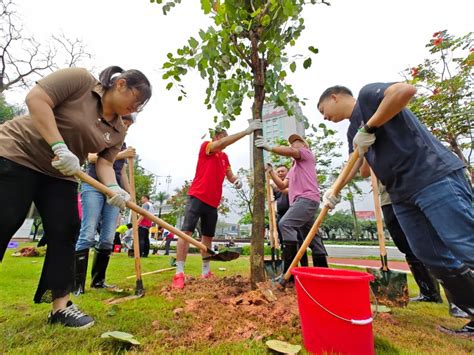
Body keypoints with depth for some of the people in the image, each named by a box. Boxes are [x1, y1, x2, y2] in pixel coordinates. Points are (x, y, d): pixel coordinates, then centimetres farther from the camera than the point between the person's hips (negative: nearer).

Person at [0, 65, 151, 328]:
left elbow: (105, 162, -3)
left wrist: (113, 188, -23)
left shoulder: (118, 131, 1)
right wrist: (59, 146, -30)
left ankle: (60, 305, 4)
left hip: (60, 174, 6)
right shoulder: (80, 79, -13)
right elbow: (36, 98, -21)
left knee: (65, 233, -4)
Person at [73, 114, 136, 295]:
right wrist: (120, 155, -16)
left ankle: (98, 280, 12)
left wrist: (130, 194, 15)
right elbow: (92, 157, -9)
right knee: (87, 236, -11)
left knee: (108, 239, 1)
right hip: (94, 187, -5)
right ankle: (77, 284, -5)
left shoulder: (122, 144, 23)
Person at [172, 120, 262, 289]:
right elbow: (222, 143, -17)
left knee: (208, 236, 10)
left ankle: (206, 272, 21)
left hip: (213, 202, 7)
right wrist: (246, 131, -20)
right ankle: (179, 273, -6)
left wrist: (236, 180, -6)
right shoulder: (205, 146, 1)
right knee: (186, 231, -11)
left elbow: (230, 175, 19)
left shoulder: (225, 157, 19)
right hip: (197, 197, -6)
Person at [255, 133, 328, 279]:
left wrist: (269, 147, -18)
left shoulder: (307, 153, 12)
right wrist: (271, 171, 13)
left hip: (307, 198, -10)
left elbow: (290, 152, -13)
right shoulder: (294, 168, 34)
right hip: (302, 200, 10)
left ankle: (290, 270, -28)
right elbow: (282, 185, 22)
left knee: (285, 224, -25)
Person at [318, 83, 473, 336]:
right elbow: (354, 164, 17)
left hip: (436, 178, -8)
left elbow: (406, 90, -21)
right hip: (402, 195, 9)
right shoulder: (352, 131, 21)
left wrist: (368, 128, -17)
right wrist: (334, 190, 3)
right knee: (435, 260, 8)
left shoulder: (366, 95, -1)